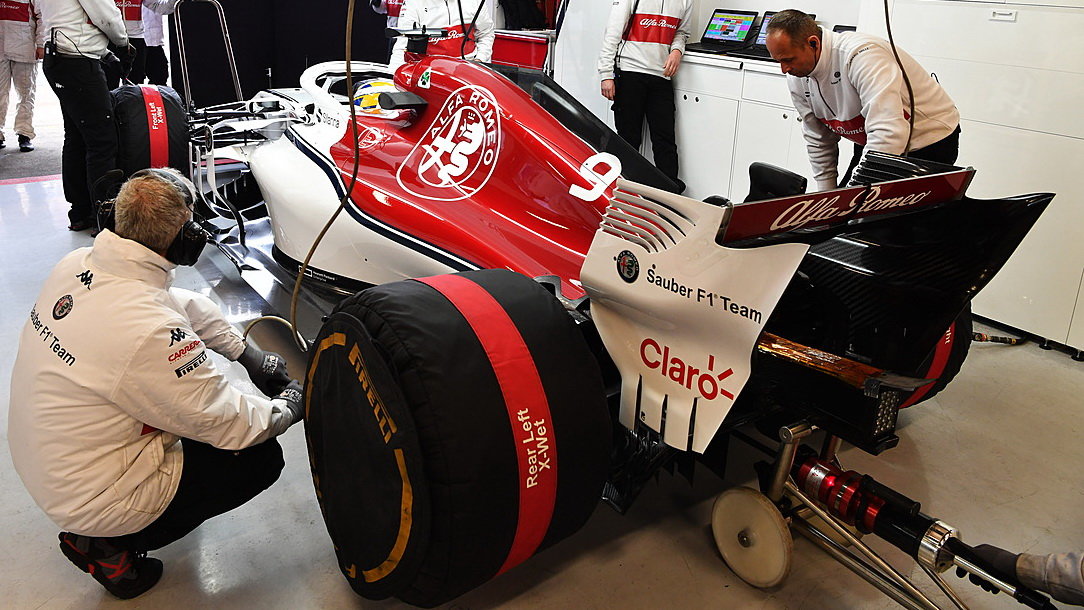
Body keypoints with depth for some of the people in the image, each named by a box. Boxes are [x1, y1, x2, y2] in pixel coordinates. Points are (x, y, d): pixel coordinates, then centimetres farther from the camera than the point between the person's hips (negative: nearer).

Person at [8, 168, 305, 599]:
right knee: (261, 457, -2)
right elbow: (227, 424, -23)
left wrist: (248, 353, 8)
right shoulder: (149, 331, -35)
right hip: (90, 497, -8)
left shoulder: (76, 264, -8)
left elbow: (186, 306, 7)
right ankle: (110, 547, 5)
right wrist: (288, 407, -4)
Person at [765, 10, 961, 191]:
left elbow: (888, 132, -40)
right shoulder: (797, 78, -6)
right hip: (873, 145, 7)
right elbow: (818, 141, 6)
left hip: (930, 142, -7)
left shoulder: (859, 55, -31)